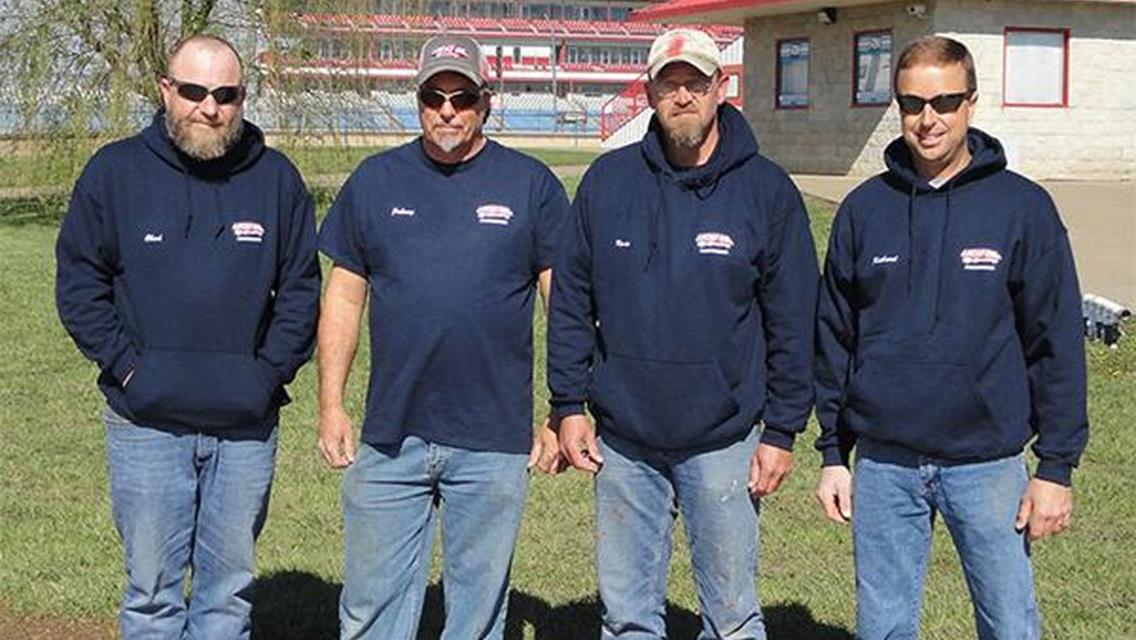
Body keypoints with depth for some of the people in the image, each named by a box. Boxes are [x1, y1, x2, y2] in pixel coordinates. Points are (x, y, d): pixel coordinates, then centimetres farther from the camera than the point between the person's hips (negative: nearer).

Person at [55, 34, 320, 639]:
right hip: (146, 423, -1)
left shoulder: (276, 178, 4)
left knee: (230, 585, 12)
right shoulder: (115, 170, 0)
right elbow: (78, 282, 3)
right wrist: (124, 365, -7)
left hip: (246, 425, 1)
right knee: (151, 588, 5)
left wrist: (271, 372, -3)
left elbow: (301, 288, 7)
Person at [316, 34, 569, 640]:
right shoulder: (374, 180, 7)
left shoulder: (531, 185, 2)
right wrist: (331, 406, 4)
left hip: (495, 441, -1)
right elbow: (343, 298, 10)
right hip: (389, 436, 2)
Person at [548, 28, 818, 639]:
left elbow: (791, 322, 0)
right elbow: (570, 300, 7)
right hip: (621, 439, 2)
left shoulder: (767, 190, -2)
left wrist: (782, 432, -2)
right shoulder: (607, 181, 3)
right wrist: (569, 404, 2)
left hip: (722, 441, -2)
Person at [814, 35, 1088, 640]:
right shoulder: (864, 209, 4)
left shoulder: (1022, 206, -3)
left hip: (987, 461, -2)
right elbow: (834, 338, 9)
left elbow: (1056, 342, -2)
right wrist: (833, 453, 7)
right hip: (883, 463, 2)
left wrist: (1056, 466, -4)